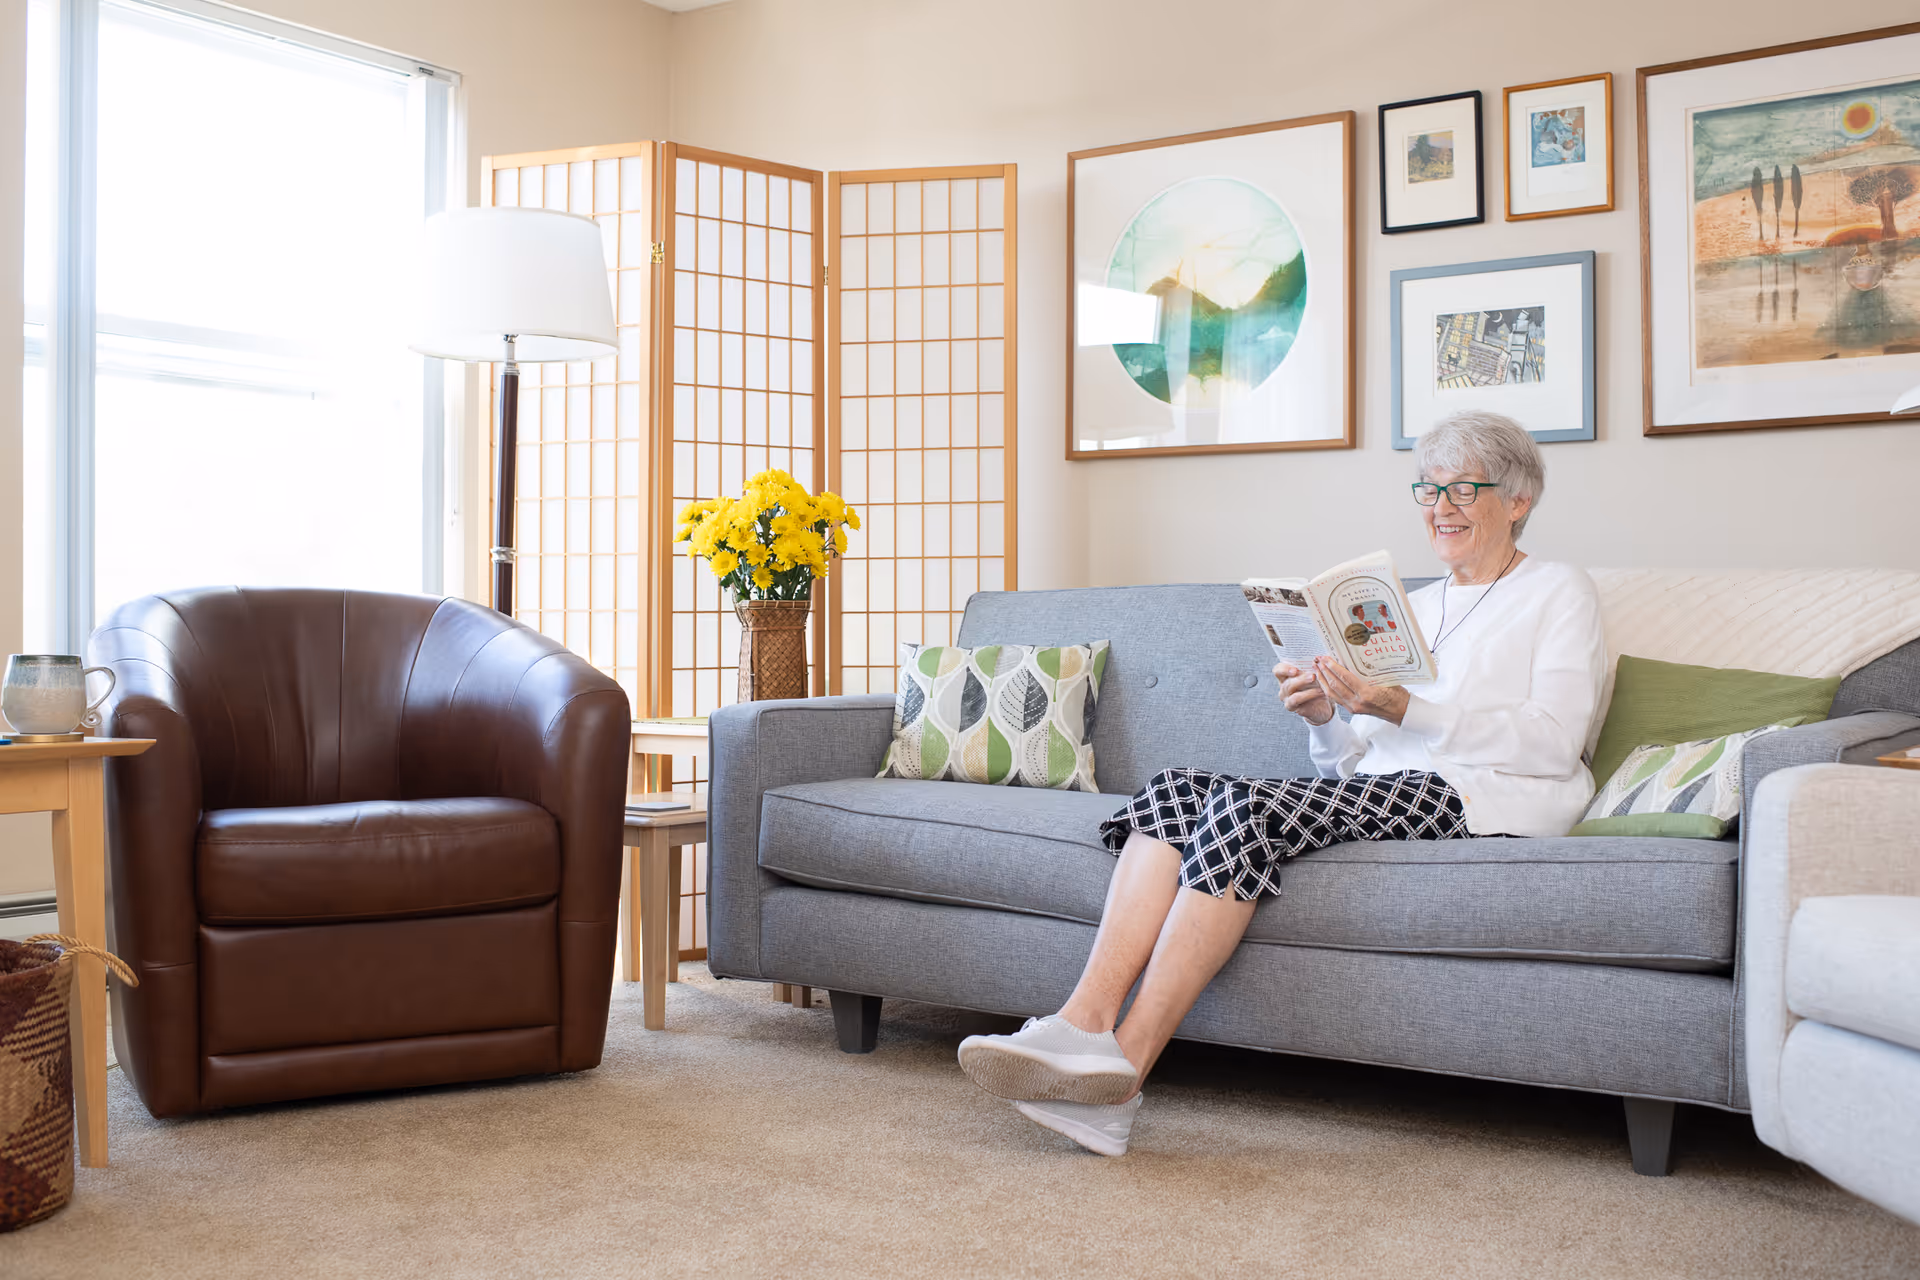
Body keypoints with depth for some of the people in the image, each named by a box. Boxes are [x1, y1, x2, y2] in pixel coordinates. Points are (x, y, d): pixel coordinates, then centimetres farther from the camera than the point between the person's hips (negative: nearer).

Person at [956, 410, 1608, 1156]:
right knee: (1176, 791, -19)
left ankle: (1122, 1068, -33)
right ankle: (1084, 1021, -33)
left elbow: (1552, 743, -7)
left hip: (1481, 799, -7)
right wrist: (1325, 717, -2)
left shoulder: (1561, 593, 11)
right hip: (1379, 793, 7)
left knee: (1246, 806, -31)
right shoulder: (1412, 607, 28)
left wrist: (1403, 708, -16)